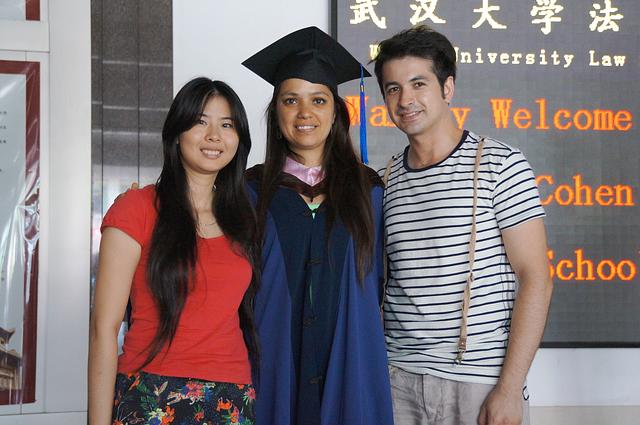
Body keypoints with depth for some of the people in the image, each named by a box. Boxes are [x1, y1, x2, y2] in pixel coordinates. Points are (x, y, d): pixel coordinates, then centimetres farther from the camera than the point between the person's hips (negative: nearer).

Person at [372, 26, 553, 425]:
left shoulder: (500, 164, -6)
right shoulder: (387, 179, 8)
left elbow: (535, 279, -9)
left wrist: (510, 389, -14)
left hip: (483, 383, -4)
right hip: (397, 380, 4)